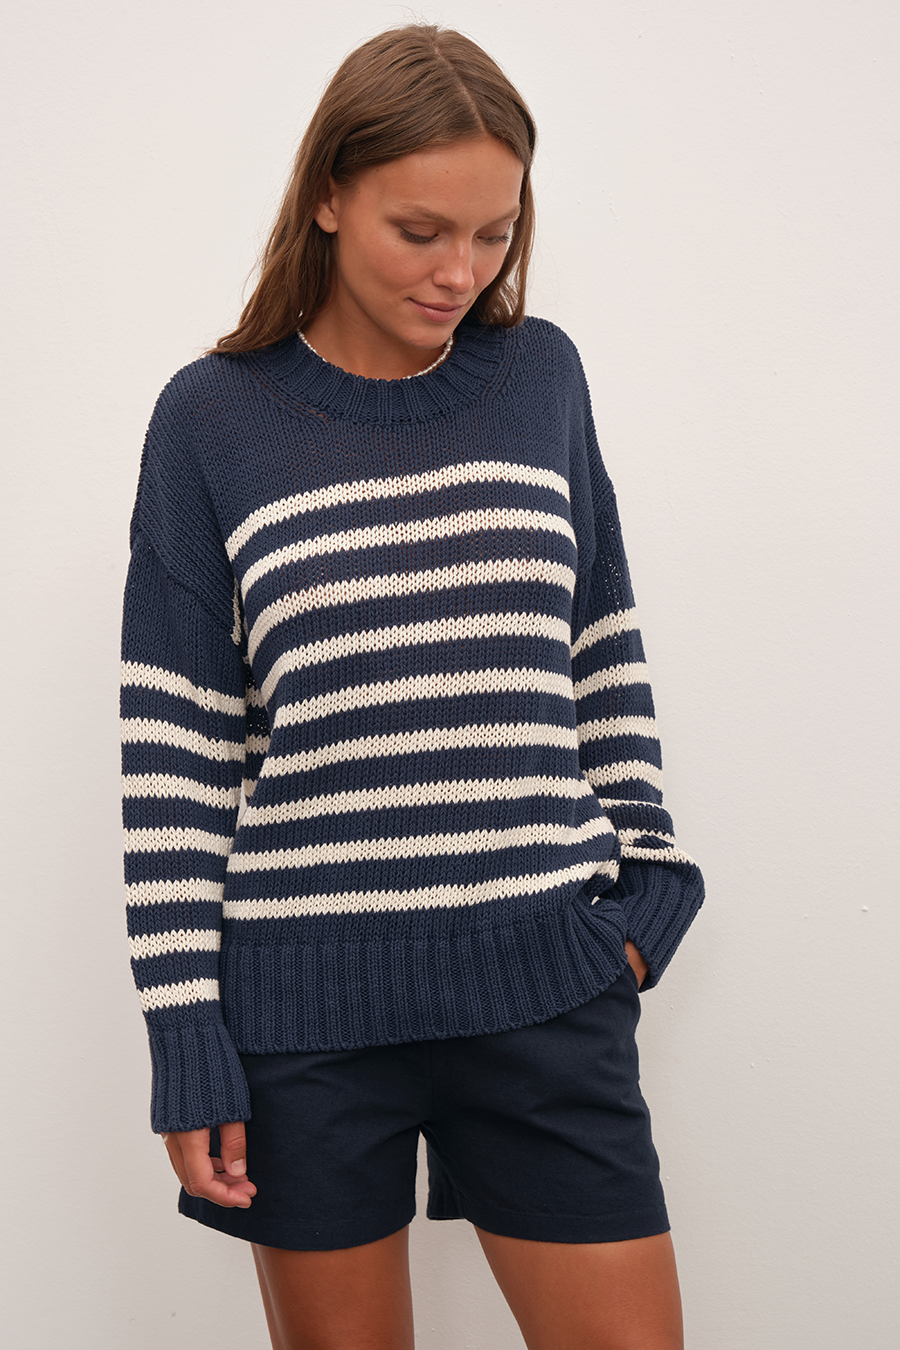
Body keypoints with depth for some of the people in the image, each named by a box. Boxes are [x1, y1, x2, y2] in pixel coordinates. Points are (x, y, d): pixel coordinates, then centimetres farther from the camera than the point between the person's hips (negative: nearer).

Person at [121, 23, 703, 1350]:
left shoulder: (541, 374, 6)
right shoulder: (212, 417, -1)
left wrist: (647, 869, 8)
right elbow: (175, 746, -2)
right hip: (305, 995, -1)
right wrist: (185, 1039, -4)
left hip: (546, 980, 2)